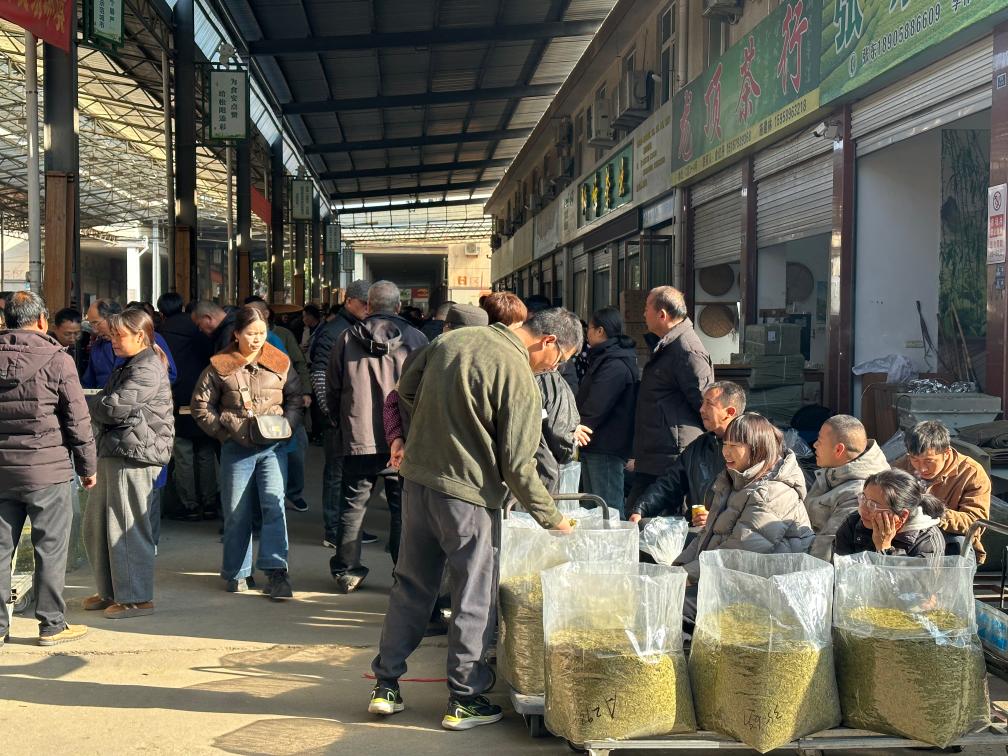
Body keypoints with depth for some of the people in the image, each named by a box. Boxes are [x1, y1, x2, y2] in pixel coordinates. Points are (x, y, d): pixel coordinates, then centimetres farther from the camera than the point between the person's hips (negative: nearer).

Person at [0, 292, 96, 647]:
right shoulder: (56, 359, -8)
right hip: (48, 469, -4)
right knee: (50, 549, 4)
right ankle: (52, 625, 10)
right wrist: (88, 466, 3)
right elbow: (78, 419, -7)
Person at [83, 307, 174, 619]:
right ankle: (111, 591, 27)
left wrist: (94, 405, -2)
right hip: (112, 452, 10)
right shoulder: (126, 367, 21)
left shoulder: (148, 369, -12)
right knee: (95, 524, 15)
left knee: (126, 528, -5)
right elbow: (102, 403, 19)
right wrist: (102, 407, -2)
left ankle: (137, 598, 5)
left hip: (134, 454, -10)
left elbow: (115, 407, -19)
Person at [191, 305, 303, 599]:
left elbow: (295, 398, 12)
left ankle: (276, 572, -11)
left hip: (273, 446, 0)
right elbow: (201, 405, 5)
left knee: (274, 504, -13)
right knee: (236, 512, 7)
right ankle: (237, 573, 21)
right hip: (237, 448, 0)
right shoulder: (219, 366, 1)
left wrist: (286, 425, -4)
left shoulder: (280, 362, 5)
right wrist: (223, 431, -5)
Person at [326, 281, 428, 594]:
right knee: (403, 508, 7)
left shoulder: (348, 339, 2)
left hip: (357, 438, 1)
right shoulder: (415, 339, -3)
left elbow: (333, 388, 9)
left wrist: (339, 424, 22)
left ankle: (346, 572, 17)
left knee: (353, 505, 12)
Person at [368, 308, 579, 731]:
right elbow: (516, 464, -16)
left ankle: (385, 685, 23)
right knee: (474, 600, 7)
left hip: (417, 478, 7)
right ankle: (463, 702, 16)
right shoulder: (518, 375, -16)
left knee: (411, 587, 17)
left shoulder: (452, 340, 6)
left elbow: (406, 390, 15)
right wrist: (552, 518, -6)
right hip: (467, 494, -7)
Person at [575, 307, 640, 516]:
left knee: (608, 509, -7)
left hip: (606, 448, -11)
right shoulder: (603, 359, 18)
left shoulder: (615, 365, -17)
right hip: (596, 446, 11)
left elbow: (595, 407, -22)